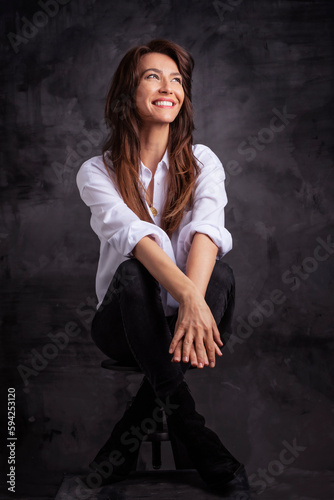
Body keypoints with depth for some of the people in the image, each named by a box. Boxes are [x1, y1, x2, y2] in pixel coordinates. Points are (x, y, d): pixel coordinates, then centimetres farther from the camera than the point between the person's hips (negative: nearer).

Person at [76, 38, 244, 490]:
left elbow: (207, 229, -19)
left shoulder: (202, 162, 2)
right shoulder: (97, 172, -3)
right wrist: (187, 296, -42)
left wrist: (194, 302, -39)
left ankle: (134, 425, -27)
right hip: (125, 324, -1)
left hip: (191, 315, 2)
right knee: (132, 272, -33)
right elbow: (132, 235, -23)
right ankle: (188, 427, -34)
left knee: (222, 273, -30)